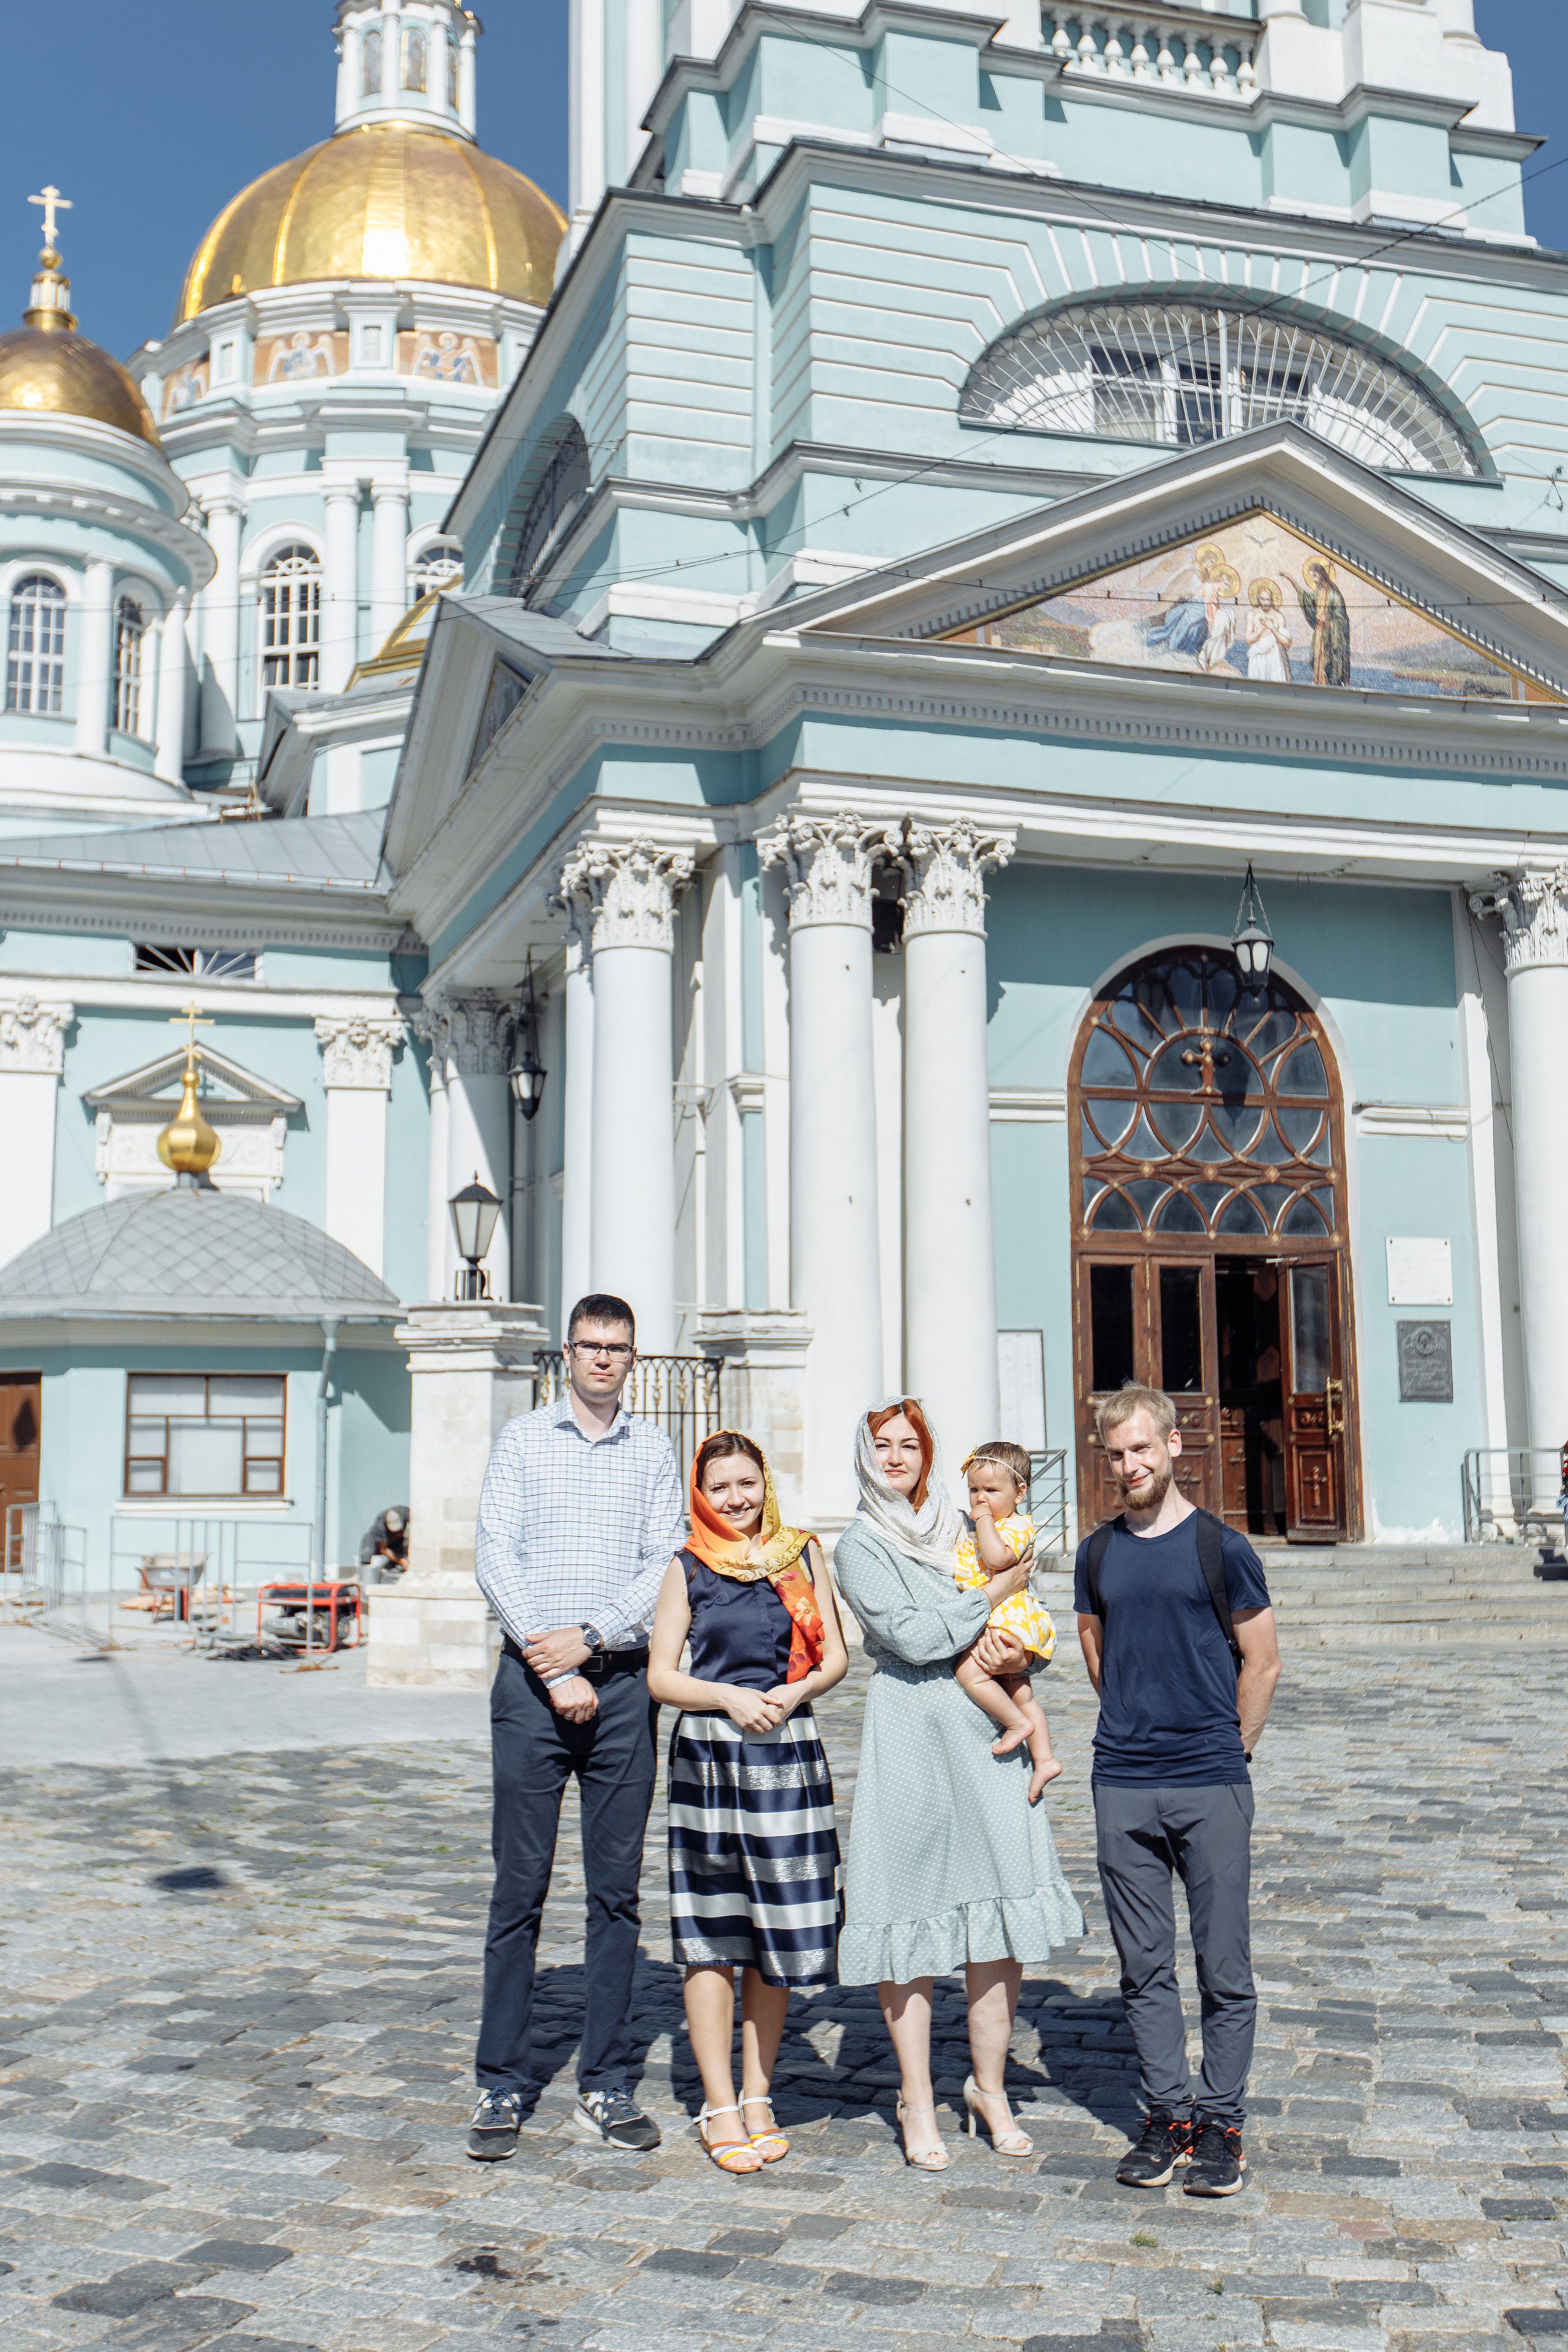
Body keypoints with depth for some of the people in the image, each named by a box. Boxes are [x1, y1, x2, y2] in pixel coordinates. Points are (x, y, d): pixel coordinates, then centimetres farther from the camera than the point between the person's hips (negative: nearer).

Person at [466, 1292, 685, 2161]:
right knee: (520, 1888, -1)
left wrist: (590, 1638, -11)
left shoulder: (653, 1450, 10)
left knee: (617, 1888, 5)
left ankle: (605, 2084, 13)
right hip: (533, 1681, -1)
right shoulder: (522, 1439, 7)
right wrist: (553, 1668, -10)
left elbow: (669, 1566, 2)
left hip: (624, 1682, 2)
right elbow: (495, 1559, -2)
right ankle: (501, 2086, 8)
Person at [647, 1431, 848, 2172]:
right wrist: (730, 1697, -13)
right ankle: (719, 2105, 9)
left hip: (789, 1755, 2)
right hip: (708, 1757, -2)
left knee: (778, 1932, 6)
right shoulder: (688, 1569, 5)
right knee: (711, 1935, 0)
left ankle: (758, 2095, 19)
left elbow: (835, 1657, 9)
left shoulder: (803, 1554, 10)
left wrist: (797, 1690, -10)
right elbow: (660, 1676, 1)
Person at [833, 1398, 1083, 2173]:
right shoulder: (859, 1546, 0)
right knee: (910, 1914, 0)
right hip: (910, 1735, -4)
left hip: (985, 1729, 4)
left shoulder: (961, 1532, 16)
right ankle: (917, 2100, 14)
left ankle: (989, 2086, 17)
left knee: (1005, 1913, 1)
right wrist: (995, 1595, -6)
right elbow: (912, 1636, -13)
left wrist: (1015, 1654, -3)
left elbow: (1016, 1627, 19)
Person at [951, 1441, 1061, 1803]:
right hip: (997, 1623, 11)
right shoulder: (976, 1531, 20)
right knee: (1018, 1691, 14)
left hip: (1012, 1619, -11)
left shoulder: (1019, 1524, -10)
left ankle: (1017, 1723, -8)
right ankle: (1043, 1758, 19)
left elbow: (998, 1558, -29)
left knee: (970, 1672, -21)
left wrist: (984, 1519, -19)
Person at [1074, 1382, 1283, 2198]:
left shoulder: (1221, 1547, -3)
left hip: (1211, 1786, -3)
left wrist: (1226, 1752, 4)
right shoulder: (1097, 1555, 8)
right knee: (1144, 1965, 8)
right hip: (1122, 1786, 3)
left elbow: (1262, 1664, 3)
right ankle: (1168, 2115, 20)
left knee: (1223, 1964, 3)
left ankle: (1221, 2124, 14)